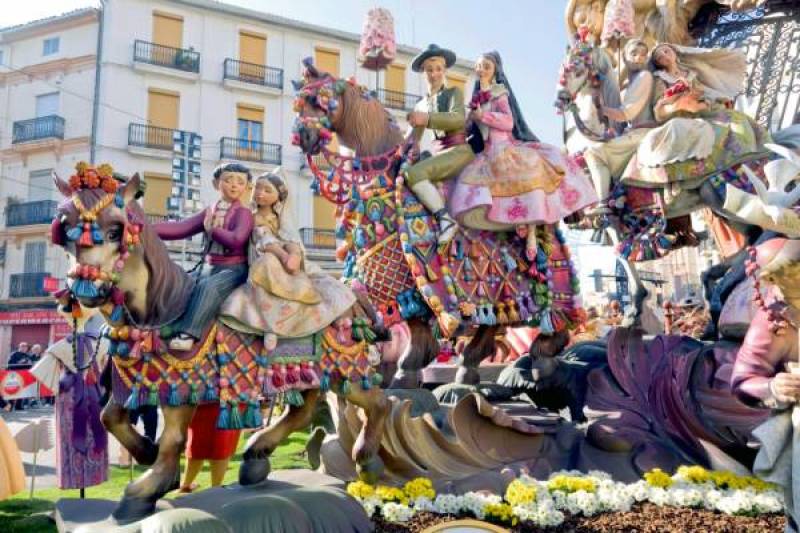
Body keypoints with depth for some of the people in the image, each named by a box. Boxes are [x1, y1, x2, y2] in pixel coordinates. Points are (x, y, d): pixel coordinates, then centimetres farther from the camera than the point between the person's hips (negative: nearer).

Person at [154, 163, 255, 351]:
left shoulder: (243, 213, -5)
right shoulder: (209, 212, 13)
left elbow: (236, 240, -22)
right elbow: (181, 228, 2)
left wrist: (211, 229, -9)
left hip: (234, 268, -7)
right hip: (211, 267, 7)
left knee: (209, 286, -30)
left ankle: (188, 333, -35)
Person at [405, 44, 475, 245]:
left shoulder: (454, 92, 5)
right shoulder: (421, 105, 19)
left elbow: (458, 118, -15)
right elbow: (414, 137, 17)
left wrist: (427, 119, -26)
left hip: (459, 151, -7)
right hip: (438, 153, 7)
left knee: (414, 173, -28)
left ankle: (446, 219, -32)